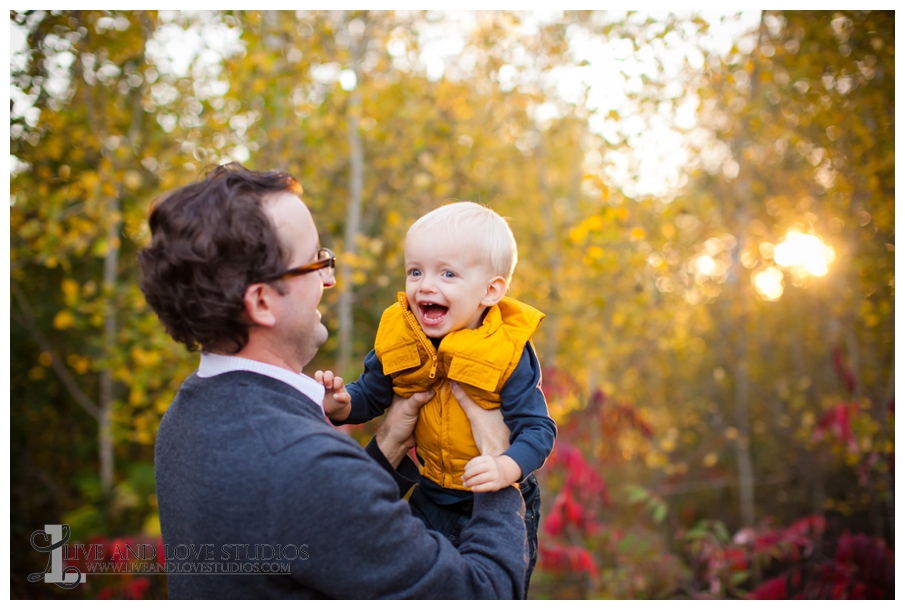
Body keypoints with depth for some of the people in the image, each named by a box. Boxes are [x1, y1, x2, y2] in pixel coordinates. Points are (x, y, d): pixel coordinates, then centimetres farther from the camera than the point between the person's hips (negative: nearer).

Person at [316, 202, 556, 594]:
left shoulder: (507, 354, -25)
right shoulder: (398, 343, -13)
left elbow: (537, 428, -25)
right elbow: (371, 395, 1)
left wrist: (507, 468, -44)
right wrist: (341, 404, -20)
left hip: (500, 502, -4)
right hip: (431, 498, 4)